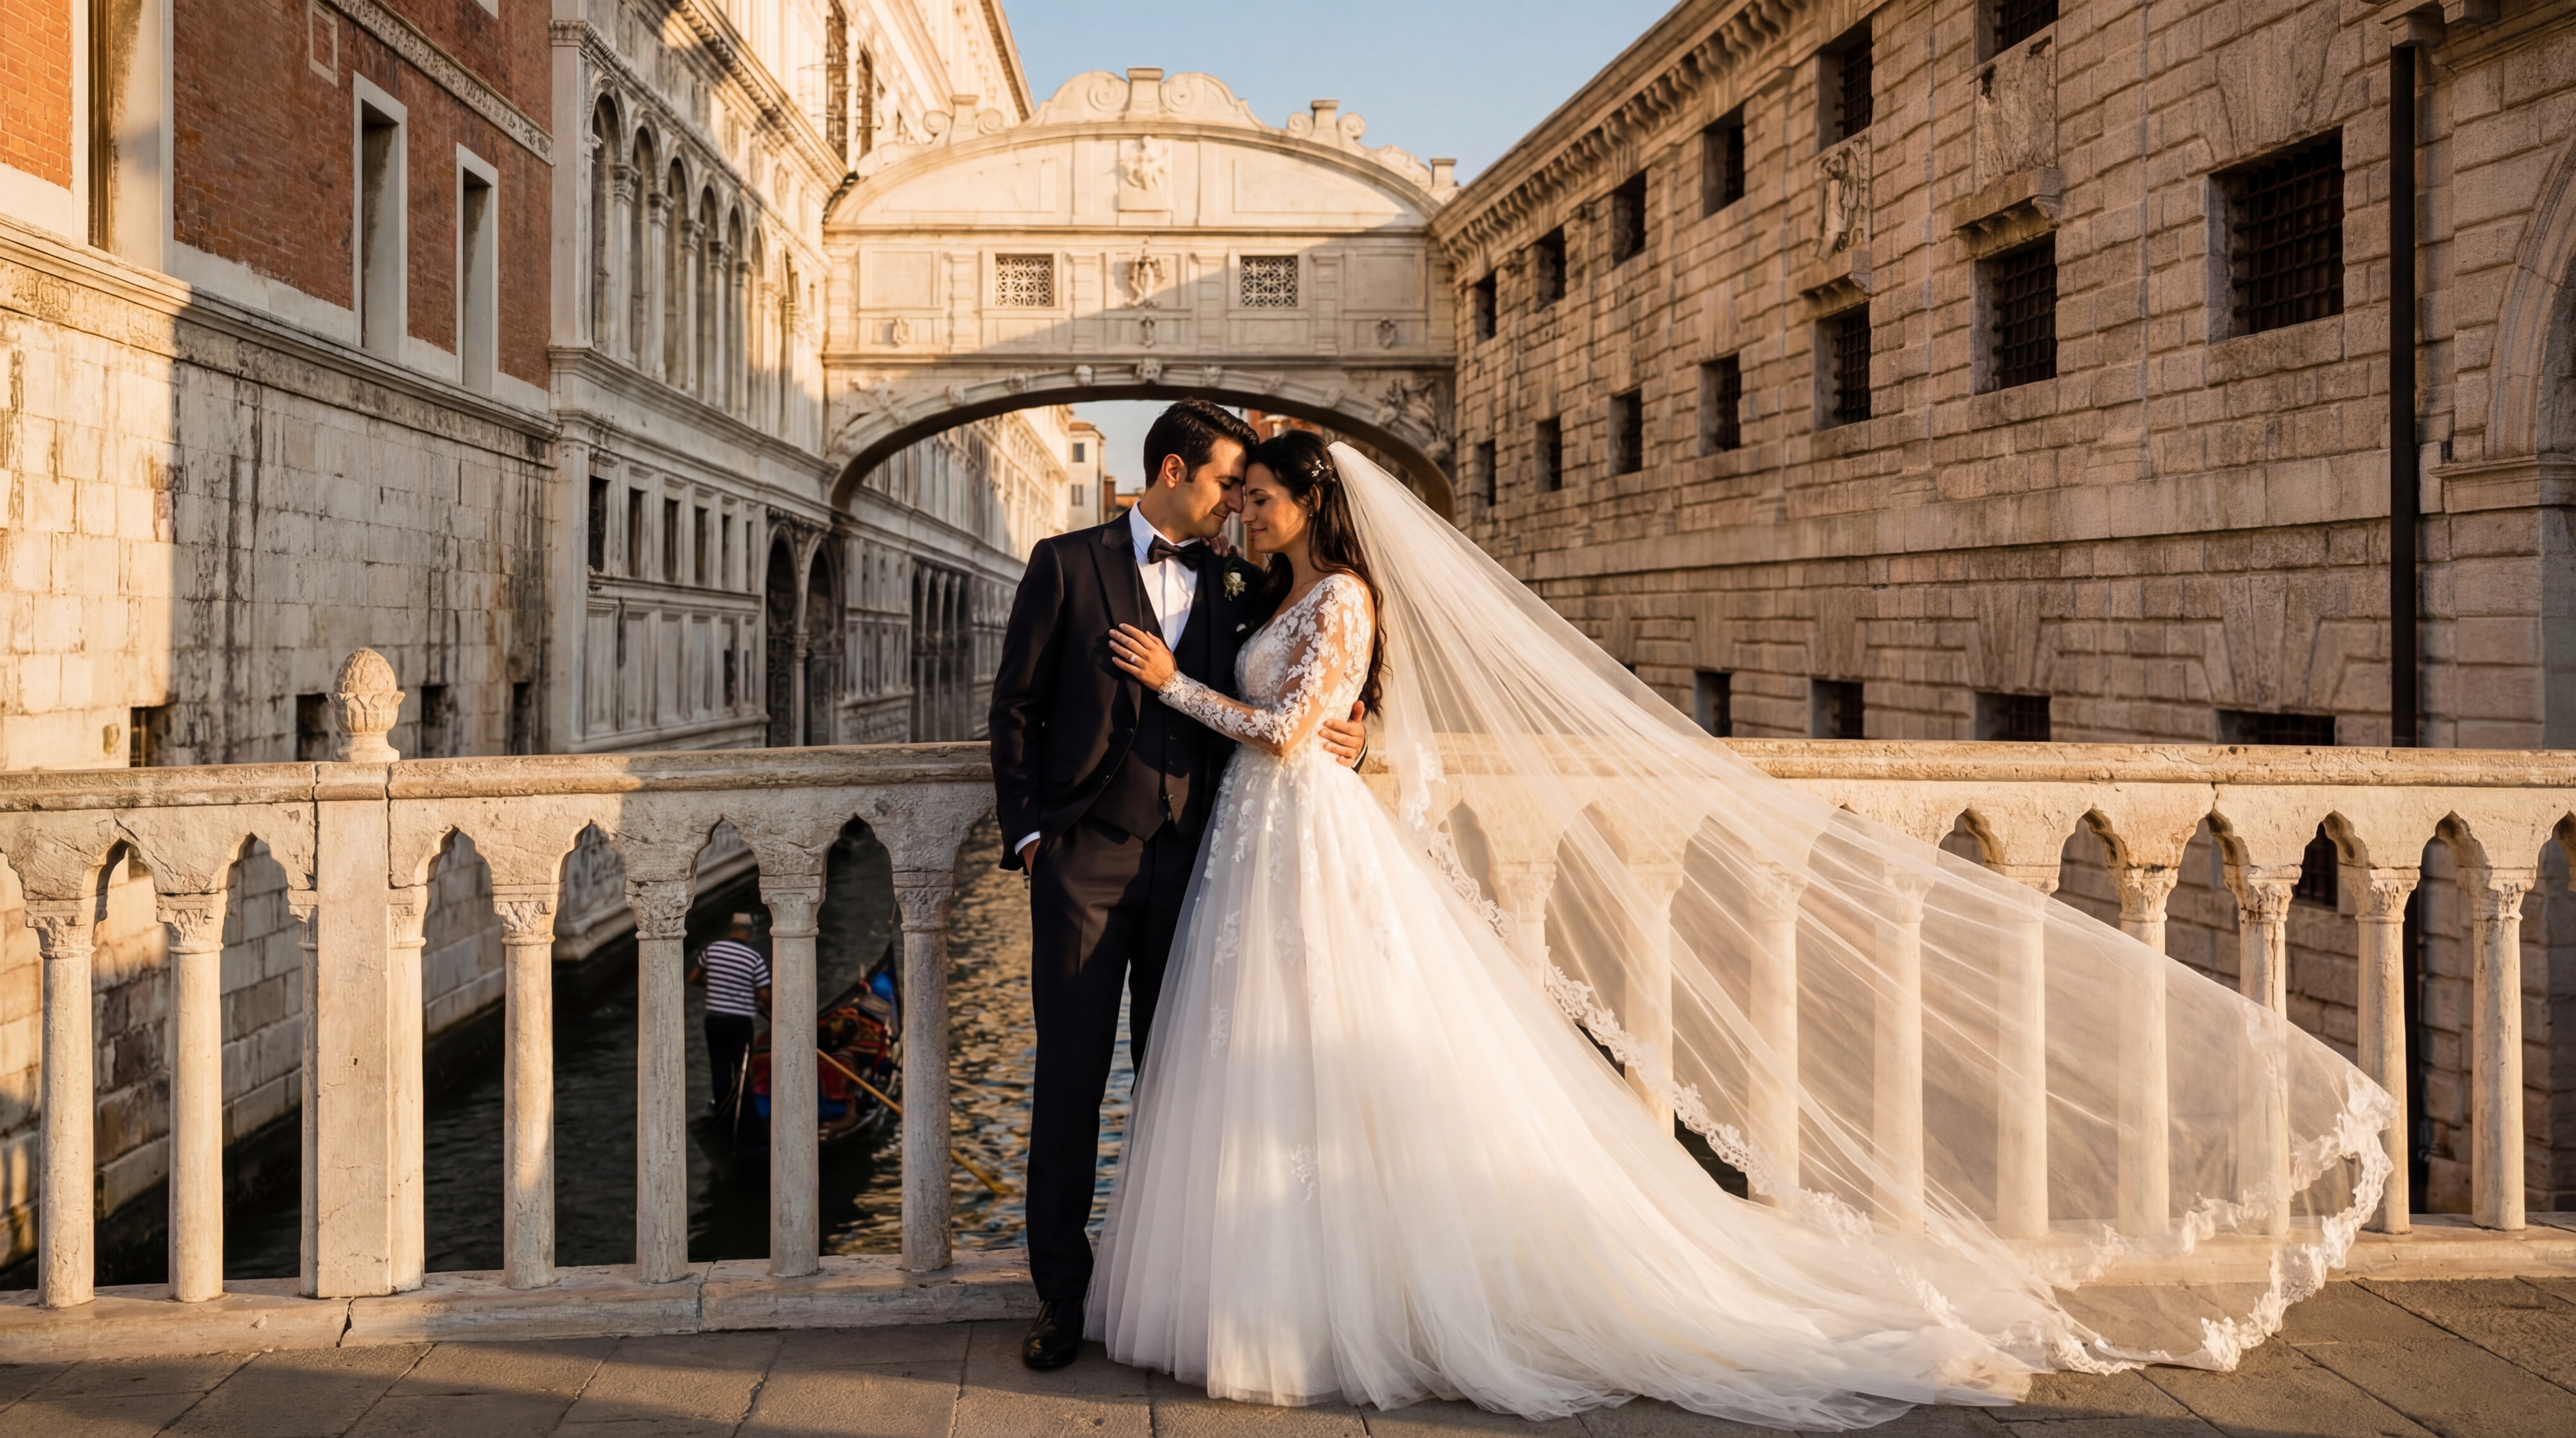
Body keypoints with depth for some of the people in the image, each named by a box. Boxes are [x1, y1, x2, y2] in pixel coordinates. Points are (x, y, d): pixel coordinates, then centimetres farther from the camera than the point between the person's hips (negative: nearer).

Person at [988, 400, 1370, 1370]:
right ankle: (1061, 1290, 13)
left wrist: (1336, 740, -4)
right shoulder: (1067, 564, 3)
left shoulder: (1238, 588, 12)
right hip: (1085, 858, -3)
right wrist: (1028, 831, -4)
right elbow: (1017, 705, 3)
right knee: (1070, 1076, 2)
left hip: (1192, 859, 3)